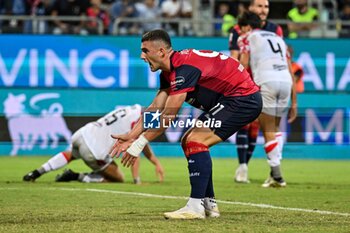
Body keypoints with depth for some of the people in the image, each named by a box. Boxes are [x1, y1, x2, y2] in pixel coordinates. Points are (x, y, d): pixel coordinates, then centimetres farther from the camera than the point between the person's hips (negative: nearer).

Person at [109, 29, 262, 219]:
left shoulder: (184, 68, -25)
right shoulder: (169, 71, 7)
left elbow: (168, 116, -26)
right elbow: (155, 109, 9)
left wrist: (139, 143, -22)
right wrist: (131, 136, 1)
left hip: (244, 98, -11)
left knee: (196, 141, -20)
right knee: (188, 142, 12)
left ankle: (196, 207, -21)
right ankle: (208, 204, 14)